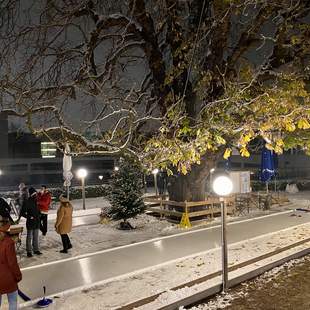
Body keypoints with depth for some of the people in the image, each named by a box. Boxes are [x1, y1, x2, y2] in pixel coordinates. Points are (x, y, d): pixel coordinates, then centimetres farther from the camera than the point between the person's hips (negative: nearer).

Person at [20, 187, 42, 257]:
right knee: (29, 237, 5)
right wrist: (30, 217, -16)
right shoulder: (27, 202, -13)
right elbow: (22, 213, -12)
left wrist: (38, 216, 4)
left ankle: (36, 250, 25)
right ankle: (29, 251, 15)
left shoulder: (36, 201, 6)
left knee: (36, 237, 15)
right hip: (30, 223, -6)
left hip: (37, 223, 6)